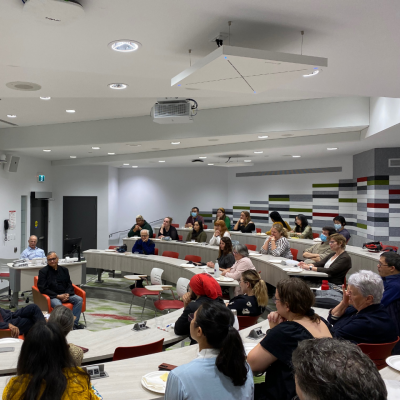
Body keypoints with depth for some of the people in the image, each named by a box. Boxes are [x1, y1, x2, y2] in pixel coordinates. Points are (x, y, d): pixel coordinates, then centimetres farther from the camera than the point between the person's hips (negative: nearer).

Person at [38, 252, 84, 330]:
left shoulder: (64, 269, 14)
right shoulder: (43, 271, 0)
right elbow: (42, 289, -6)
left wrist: (67, 294, -7)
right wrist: (58, 296, -14)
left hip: (65, 294, 5)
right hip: (52, 296, -5)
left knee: (79, 299, -20)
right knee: (58, 305, -37)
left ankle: (74, 323, -22)